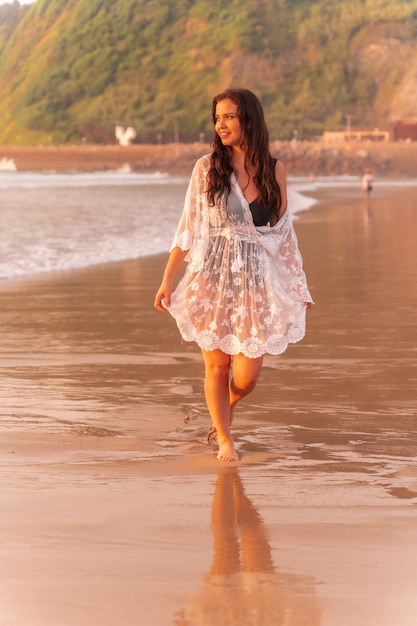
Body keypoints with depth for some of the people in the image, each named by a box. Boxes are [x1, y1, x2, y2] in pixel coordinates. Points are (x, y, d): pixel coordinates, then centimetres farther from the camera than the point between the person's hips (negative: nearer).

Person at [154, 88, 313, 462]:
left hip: (256, 280, 1)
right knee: (217, 364, 3)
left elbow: (284, 232, 10)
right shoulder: (207, 168, -1)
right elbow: (188, 229, 2)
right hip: (213, 277, -1)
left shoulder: (274, 171, 3)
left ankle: (226, 408, 31)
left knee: (247, 375, -3)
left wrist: (298, 286, 10)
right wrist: (167, 280, -1)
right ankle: (224, 440, 24)